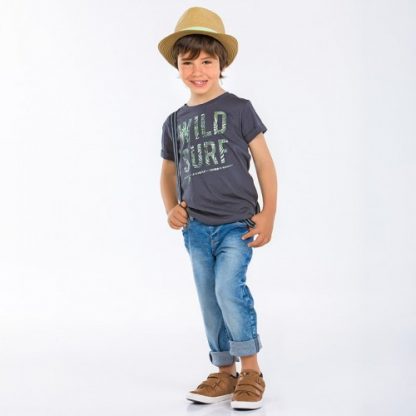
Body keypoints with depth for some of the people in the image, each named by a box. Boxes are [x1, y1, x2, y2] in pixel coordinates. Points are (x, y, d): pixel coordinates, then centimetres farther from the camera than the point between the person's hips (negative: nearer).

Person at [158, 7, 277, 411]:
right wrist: (171, 209, 4)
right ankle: (224, 372, 21)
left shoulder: (238, 109, -3)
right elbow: (168, 171, 22)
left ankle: (251, 369, -5)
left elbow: (264, 162, -2)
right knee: (209, 302, 9)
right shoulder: (175, 122, 10)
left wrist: (268, 216, -6)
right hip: (196, 228, 5)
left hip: (236, 221, -5)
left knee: (229, 287, -20)